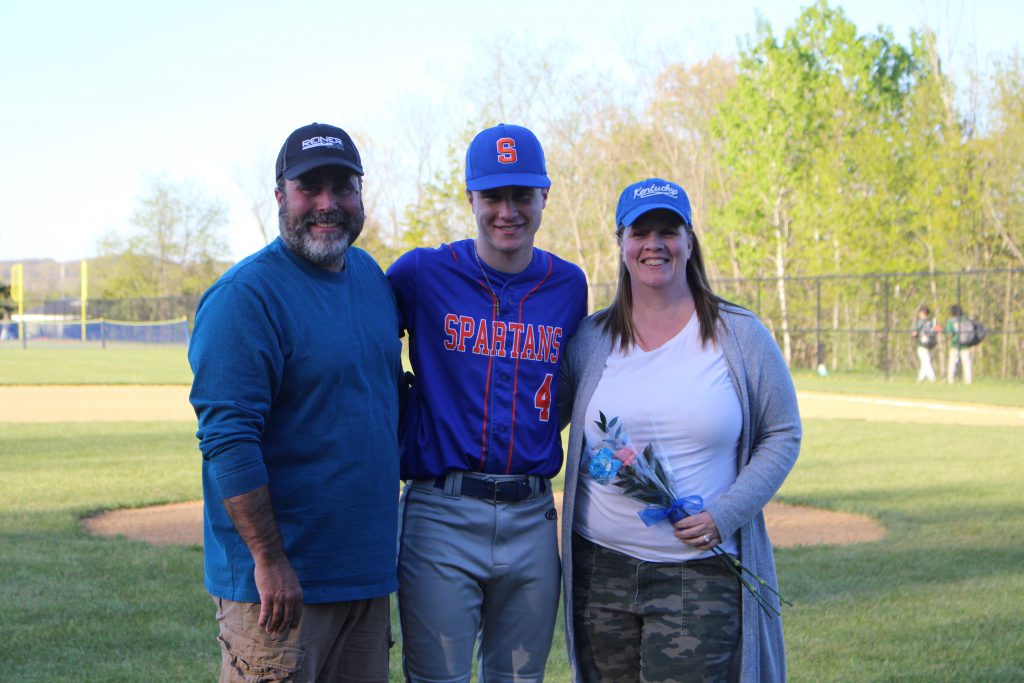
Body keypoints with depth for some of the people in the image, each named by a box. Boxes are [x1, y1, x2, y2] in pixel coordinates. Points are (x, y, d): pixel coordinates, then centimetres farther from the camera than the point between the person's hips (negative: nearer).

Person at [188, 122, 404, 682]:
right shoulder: (245, 295, -13)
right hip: (280, 582, -8)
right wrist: (269, 561, -22)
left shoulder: (371, 276, 12)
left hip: (367, 569, 8)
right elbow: (227, 440, -19)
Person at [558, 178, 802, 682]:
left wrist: (725, 514, -8)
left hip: (700, 573, -2)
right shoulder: (589, 339, 7)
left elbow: (782, 435, 5)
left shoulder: (740, 336, 2)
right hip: (600, 568, 3)